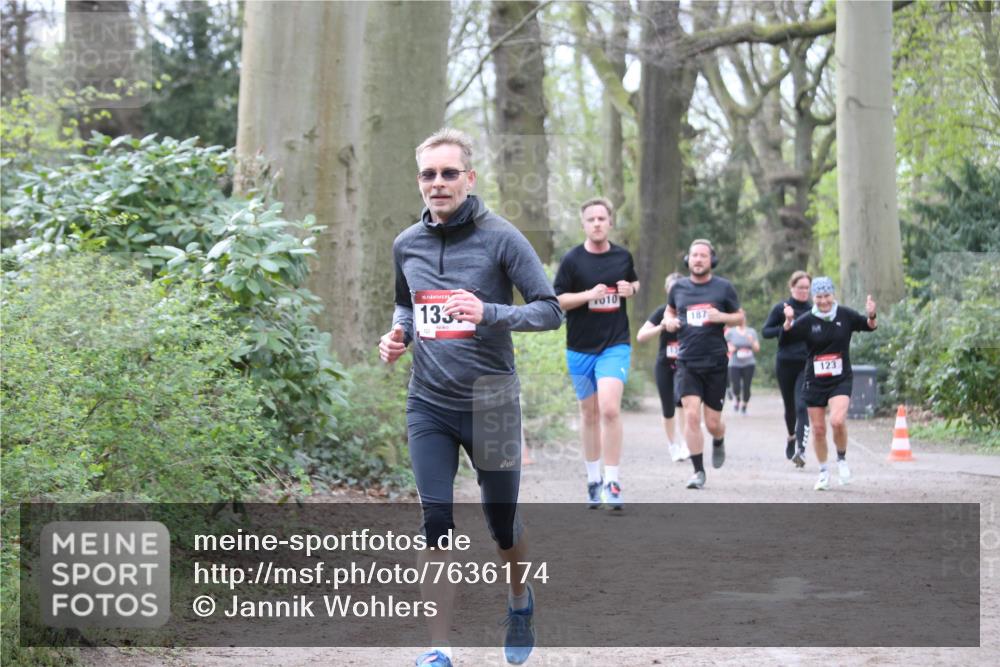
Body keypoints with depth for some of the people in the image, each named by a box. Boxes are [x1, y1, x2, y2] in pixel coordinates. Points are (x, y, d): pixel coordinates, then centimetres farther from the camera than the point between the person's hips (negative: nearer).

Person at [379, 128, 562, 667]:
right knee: (436, 524, -4)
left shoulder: (500, 238, -9)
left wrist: (489, 313, -26)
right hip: (428, 404, 3)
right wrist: (398, 334, 2)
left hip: (489, 401, -3)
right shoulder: (407, 245, 6)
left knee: (502, 524, 10)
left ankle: (520, 601, 42)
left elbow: (549, 310, -10)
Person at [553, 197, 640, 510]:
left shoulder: (623, 256, 4)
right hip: (580, 348, 0)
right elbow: (556, 300, -4)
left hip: (615, 345, 0)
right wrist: (589, 294, -19)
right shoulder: (572, 259, -3)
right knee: (589, 413, 10)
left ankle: (612, 483, -13)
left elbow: (635, 282, 23)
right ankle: (593, 479, 24)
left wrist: (631, 288, -1)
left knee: (610, 409, -17)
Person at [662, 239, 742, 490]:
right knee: (691, 415, -13)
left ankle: (718, 442, 42)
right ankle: (698, 472, -4)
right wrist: (669, 321, 0)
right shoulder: (679, 287, 6)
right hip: (687, 362, 1)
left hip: (716, 363, -1)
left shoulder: (724, 287, 0)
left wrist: (722, 317, -13)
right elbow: (670, 310, 23)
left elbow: (740, 316, 7)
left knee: (713, 422, 4)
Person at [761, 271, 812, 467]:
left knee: (802, 406, -16)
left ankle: (801, 449, -23)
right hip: (785, 364, 1)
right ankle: (791, 437, 42)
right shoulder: (781, 308, 1)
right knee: (790, 406, 14)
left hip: (808, 365, -1)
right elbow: (765, 331, 1)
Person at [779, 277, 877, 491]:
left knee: (837, 421, -23)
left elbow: (869, 327, 4)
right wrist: (788, 322, -29)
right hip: (814, 382, 1)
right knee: (818, 429, 7)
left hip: (841, 379, -1)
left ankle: (842, 459, 4)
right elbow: (784, 340, -11)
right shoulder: (807, 321, -5)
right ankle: (823, 472, 27)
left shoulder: (845, 315, -3)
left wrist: (871, 317, -17)